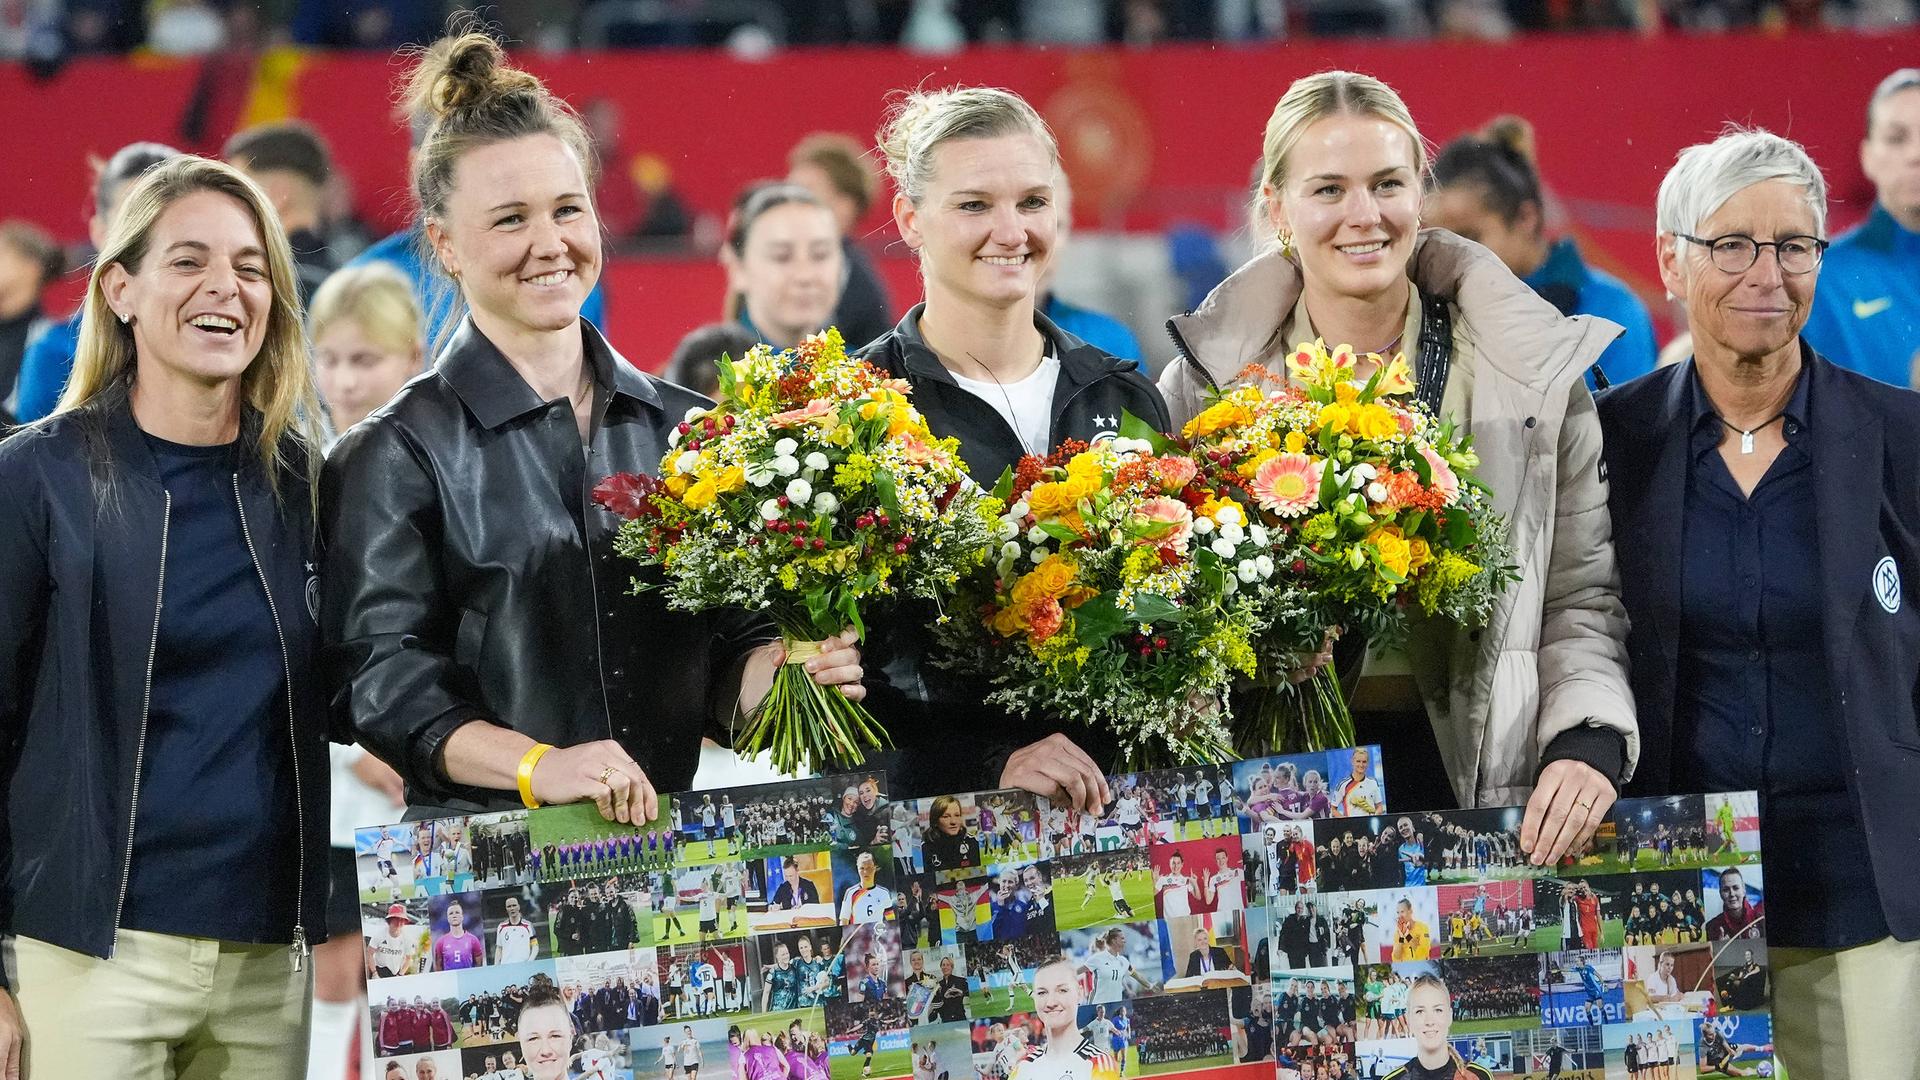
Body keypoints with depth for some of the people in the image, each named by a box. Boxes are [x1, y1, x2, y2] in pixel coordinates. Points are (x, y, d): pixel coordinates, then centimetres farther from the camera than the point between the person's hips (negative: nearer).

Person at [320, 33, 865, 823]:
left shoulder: (684, 431, 16)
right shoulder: (397, 457, 3)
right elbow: (382, 680, -5)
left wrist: (789, 670, -3)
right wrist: (536, 765, -19)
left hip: (672, 848, 5)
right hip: (478, 854, -5)